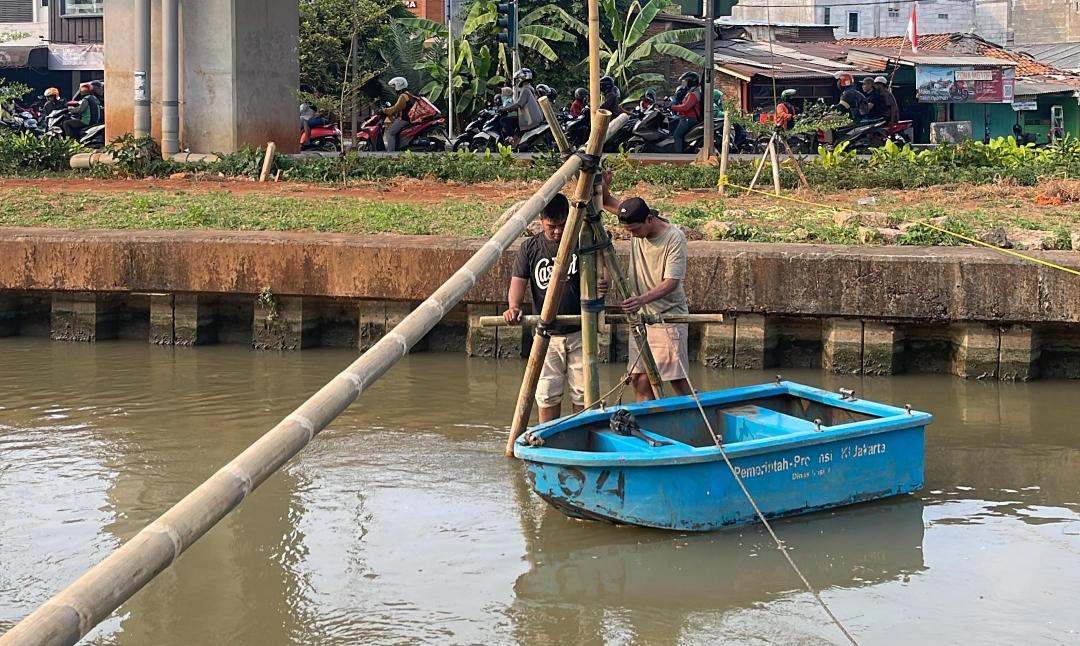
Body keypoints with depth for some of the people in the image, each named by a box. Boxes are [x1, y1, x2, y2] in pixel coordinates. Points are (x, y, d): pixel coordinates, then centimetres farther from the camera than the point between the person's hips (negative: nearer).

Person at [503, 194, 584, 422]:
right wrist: (513, 307, -26)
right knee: (547, 396, 3)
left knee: (582, 394, 2)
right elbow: (518, 282, -5)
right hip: (547, 335, 1)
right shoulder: (529, 249, 1)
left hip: (580, 333, -1)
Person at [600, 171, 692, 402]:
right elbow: (608, 203, 9)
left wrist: (642, 299, -38)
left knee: (678, 379, -6)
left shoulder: (674, 238, -19)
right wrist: (603, 188, -15)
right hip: (640, 315, 6)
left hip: (668, 316, -6)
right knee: (639, 378, 5)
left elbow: (671, 282, -23)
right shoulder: (636, 224, -1)